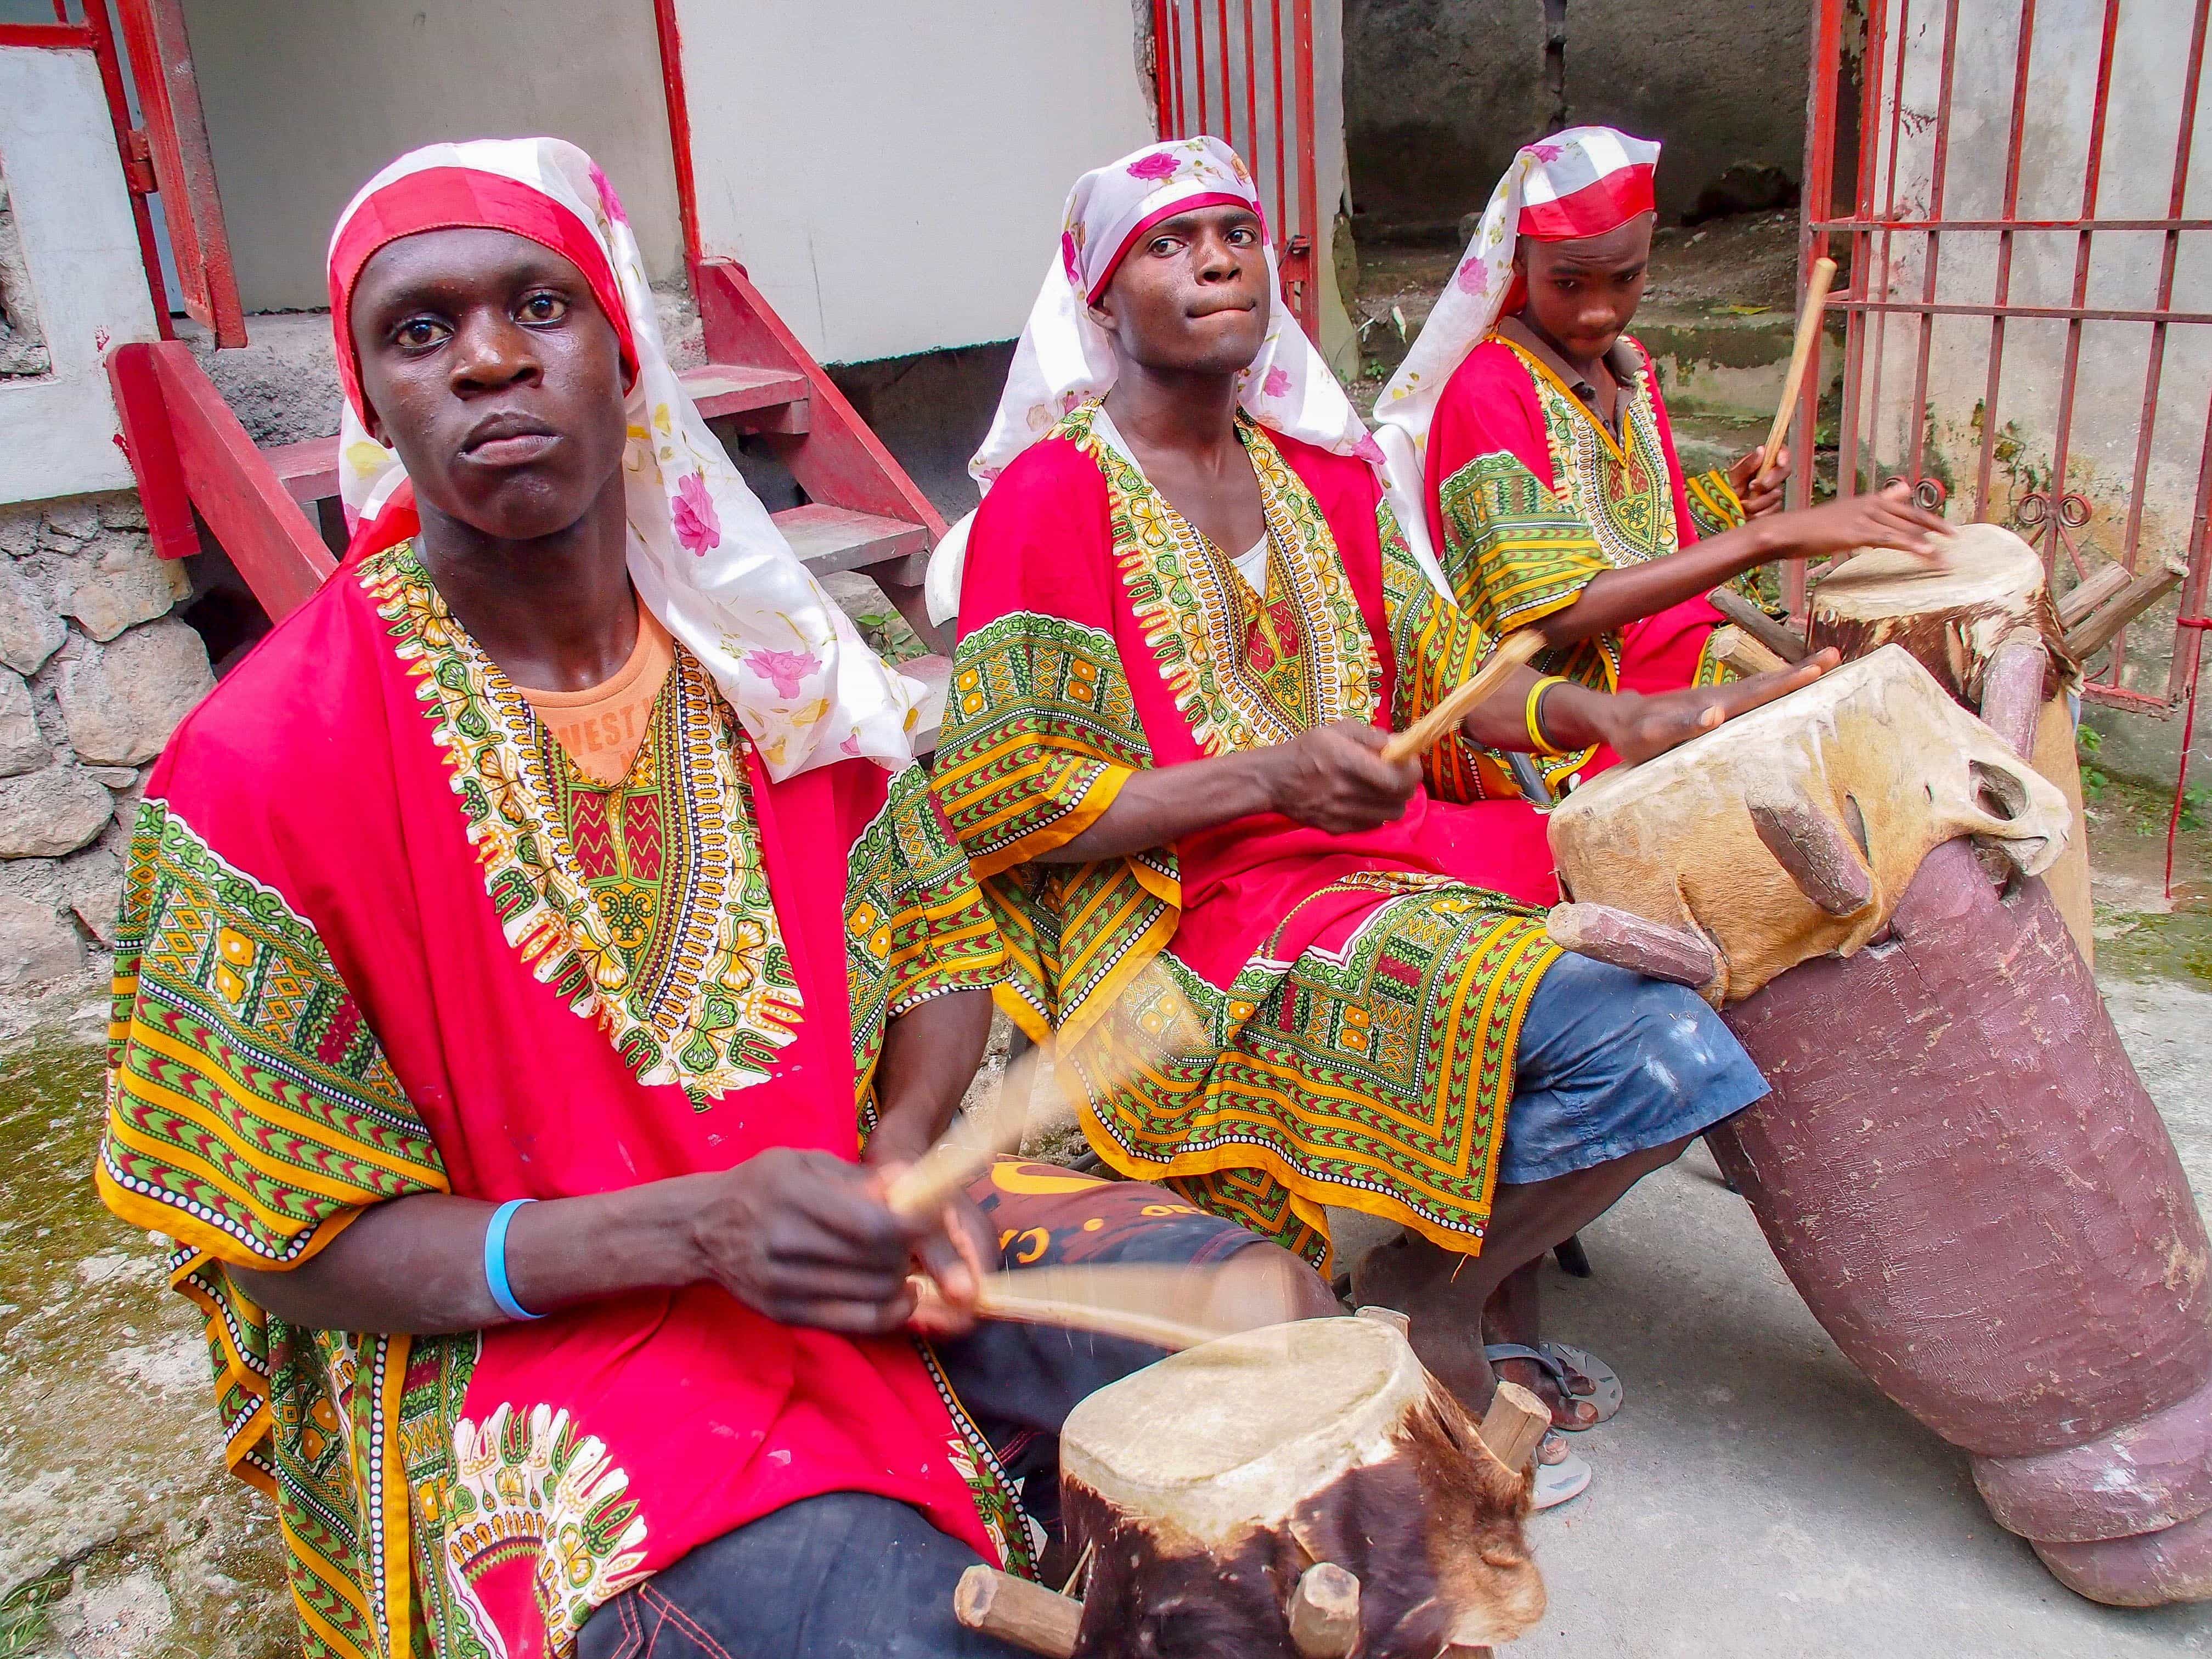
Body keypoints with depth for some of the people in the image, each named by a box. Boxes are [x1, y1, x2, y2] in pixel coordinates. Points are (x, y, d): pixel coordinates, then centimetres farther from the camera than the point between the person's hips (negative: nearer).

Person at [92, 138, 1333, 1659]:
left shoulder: (761, 654, 0)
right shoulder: (263, 772, -14)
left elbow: (938, 943, 9)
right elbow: (292, 1246, -10)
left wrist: (910, 1144, -13)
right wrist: (696, 1227, -25)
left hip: (852, 1227, 5)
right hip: (522, 1340, -4)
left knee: (1274, 1315, -9)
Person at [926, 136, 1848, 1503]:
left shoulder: (1319, 473, 16)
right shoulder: (1050, 497, -6)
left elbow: (1433, 669, 17)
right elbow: (998, 802, -12)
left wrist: (1616, 716, 0)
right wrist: (1269, 778, -21)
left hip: (1405, 861, 8)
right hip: (1207, 924, -8)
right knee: (1658, 1046, -23)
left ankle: (1437, 1276, 6)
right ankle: (1428, 1300, 0)